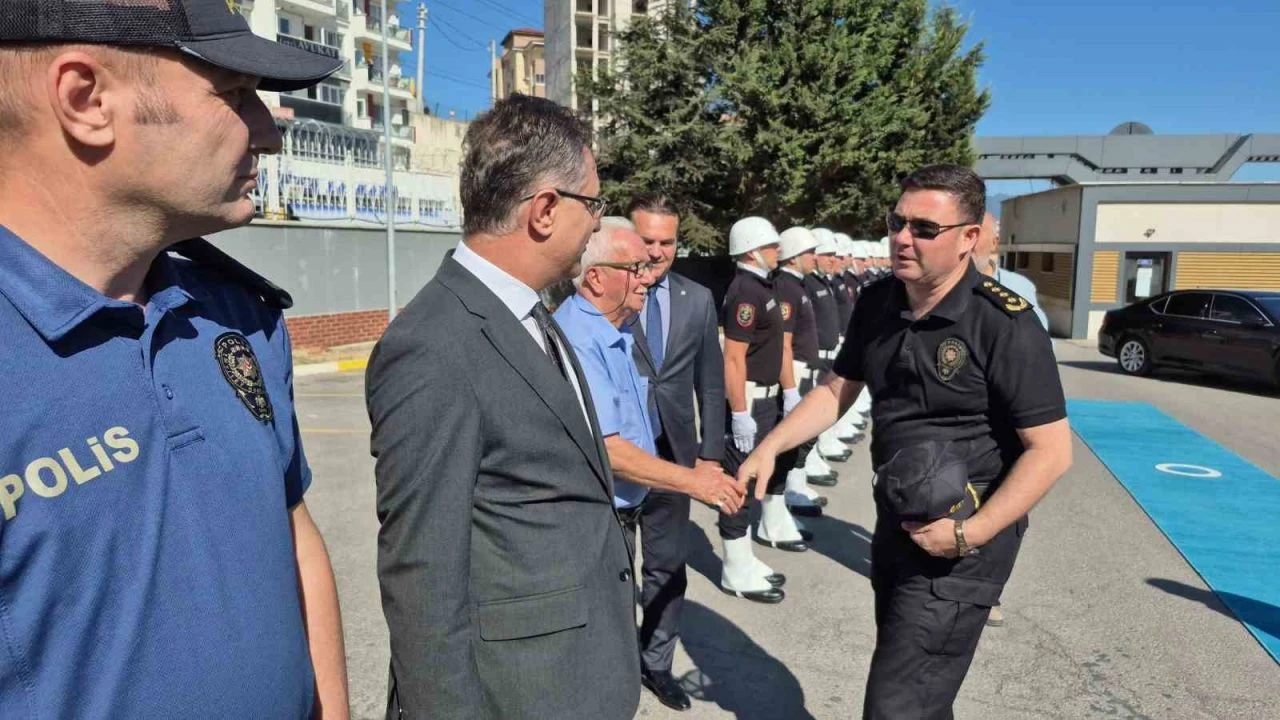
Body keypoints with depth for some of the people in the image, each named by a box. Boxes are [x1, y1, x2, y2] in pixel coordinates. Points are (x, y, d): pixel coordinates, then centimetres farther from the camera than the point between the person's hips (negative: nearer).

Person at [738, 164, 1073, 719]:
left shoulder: (1006, 325, -20)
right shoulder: (876, 305, 0)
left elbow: (1051, 451, -18)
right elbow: (836, 391, 9)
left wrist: (971, 533, -23)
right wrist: (769, 448, -3)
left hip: (960, 543, -7)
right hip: (895, 524, 7)